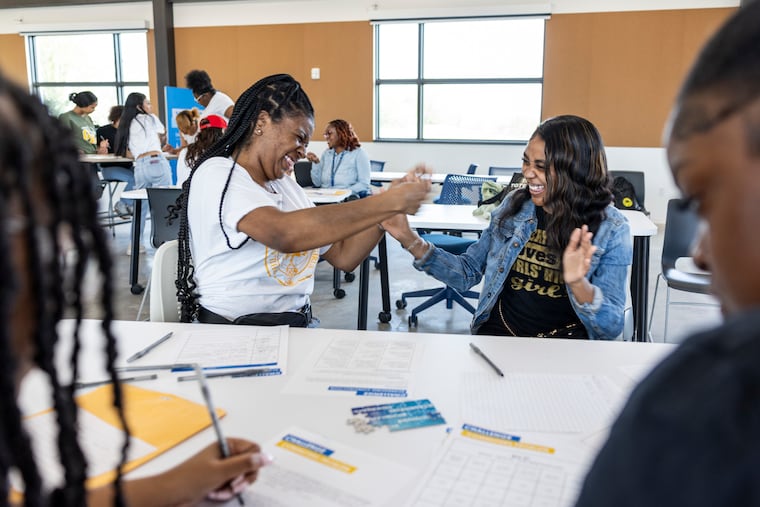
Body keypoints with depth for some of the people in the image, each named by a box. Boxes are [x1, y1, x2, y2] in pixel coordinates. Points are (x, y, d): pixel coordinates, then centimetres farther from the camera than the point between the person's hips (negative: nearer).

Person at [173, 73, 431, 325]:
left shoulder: (286, 186, 14)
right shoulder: (216, 175, -9)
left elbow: (343, 256, 9)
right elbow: (285, 233, -27)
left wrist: (392, 200, -2)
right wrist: (388, 203, -23)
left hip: (298, 325, 6)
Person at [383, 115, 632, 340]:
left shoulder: (611, 229, -6)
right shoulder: (514, 206, 4)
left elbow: (611, 327, -9)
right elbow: (468, 273, 10)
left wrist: (578, 283, -29)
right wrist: (409, 239, -2)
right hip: (498, 335, 2)